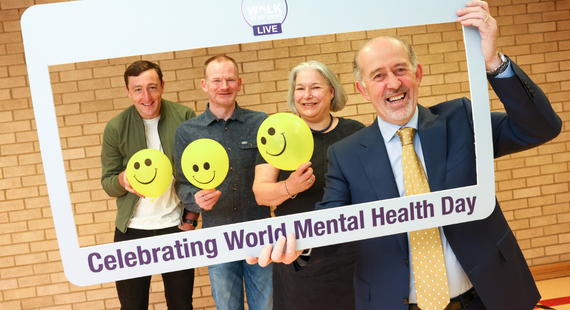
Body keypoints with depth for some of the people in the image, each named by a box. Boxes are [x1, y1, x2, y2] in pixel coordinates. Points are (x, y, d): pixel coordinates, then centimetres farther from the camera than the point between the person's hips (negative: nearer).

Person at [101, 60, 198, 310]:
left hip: (176, 226, 0)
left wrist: (192, 215, -7)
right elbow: (107, 182, 1)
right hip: (132, 230, 1)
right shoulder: (115, 127, -3)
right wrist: (123, 179, -22)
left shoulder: (185, 118, -6)